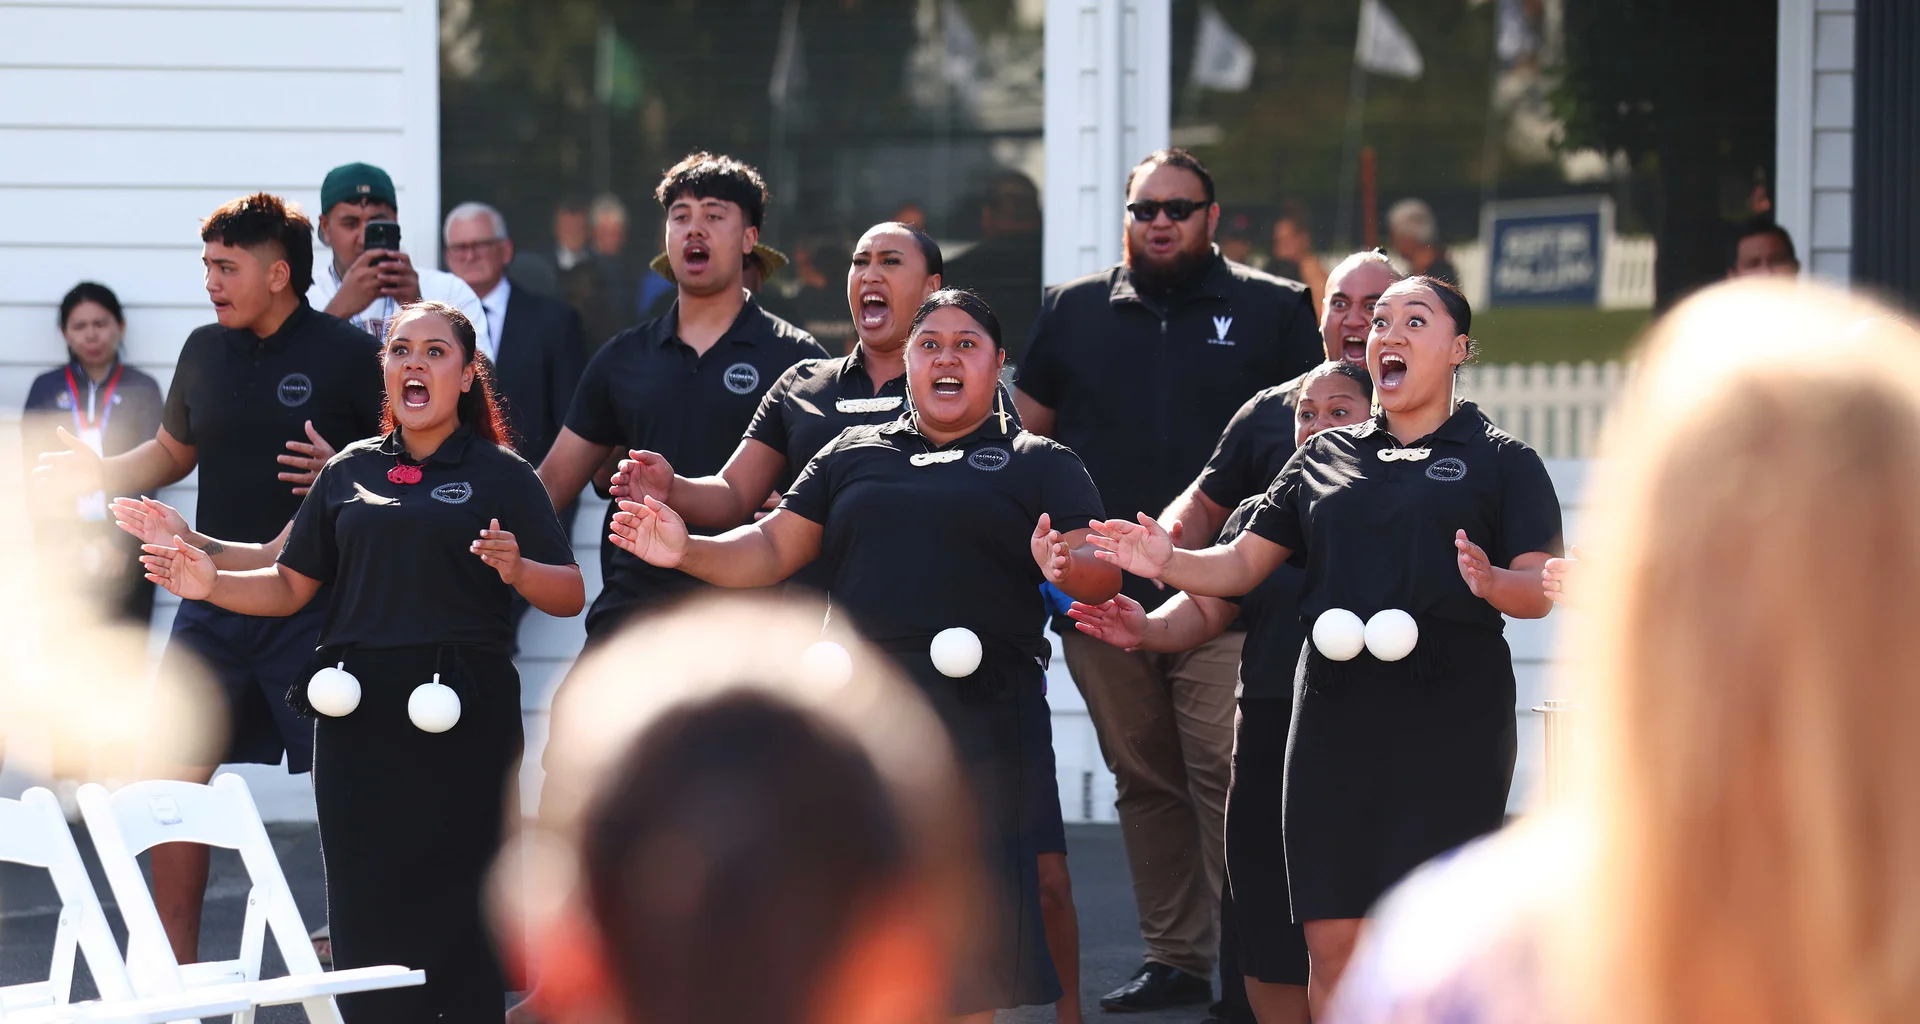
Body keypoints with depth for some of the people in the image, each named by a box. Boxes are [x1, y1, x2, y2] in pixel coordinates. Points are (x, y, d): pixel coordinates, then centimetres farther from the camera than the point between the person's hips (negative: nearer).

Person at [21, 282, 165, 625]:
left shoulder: (142, 389, 5)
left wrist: (119, 542, -11)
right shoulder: (45, 389, 7)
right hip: (61, 552, 1)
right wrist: (59, 543, -9)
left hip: (125, 551, -1)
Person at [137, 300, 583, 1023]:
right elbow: (291, 586, 15)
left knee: (457, 910, -3)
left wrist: (517, 568, -22)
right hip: (360, 714, 4)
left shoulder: (500, 475, 3)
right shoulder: (350, 471, 15)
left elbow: (570, 594, -2)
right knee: (364, 910, 3)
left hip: (464, 717, -3)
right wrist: (212, 584, -2)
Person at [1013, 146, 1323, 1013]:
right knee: (1144, 781, 8)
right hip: (1101, 597, 4)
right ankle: (1173, 958, 16)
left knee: (1226, 772, -13)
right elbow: (1026, 437, 19)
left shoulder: (1272, 311, 6)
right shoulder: (1072, 312, 14)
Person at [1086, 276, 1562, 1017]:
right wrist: (1167, 564, -6)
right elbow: (1244, 563, 14)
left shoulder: (1500, 461, 7)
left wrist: (1492, 582, -26)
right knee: (1333, 943, 0)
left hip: (1451, 726, -4)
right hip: (1337, 722, 4)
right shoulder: (1324, 458, 18)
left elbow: (1539, 589, -3)